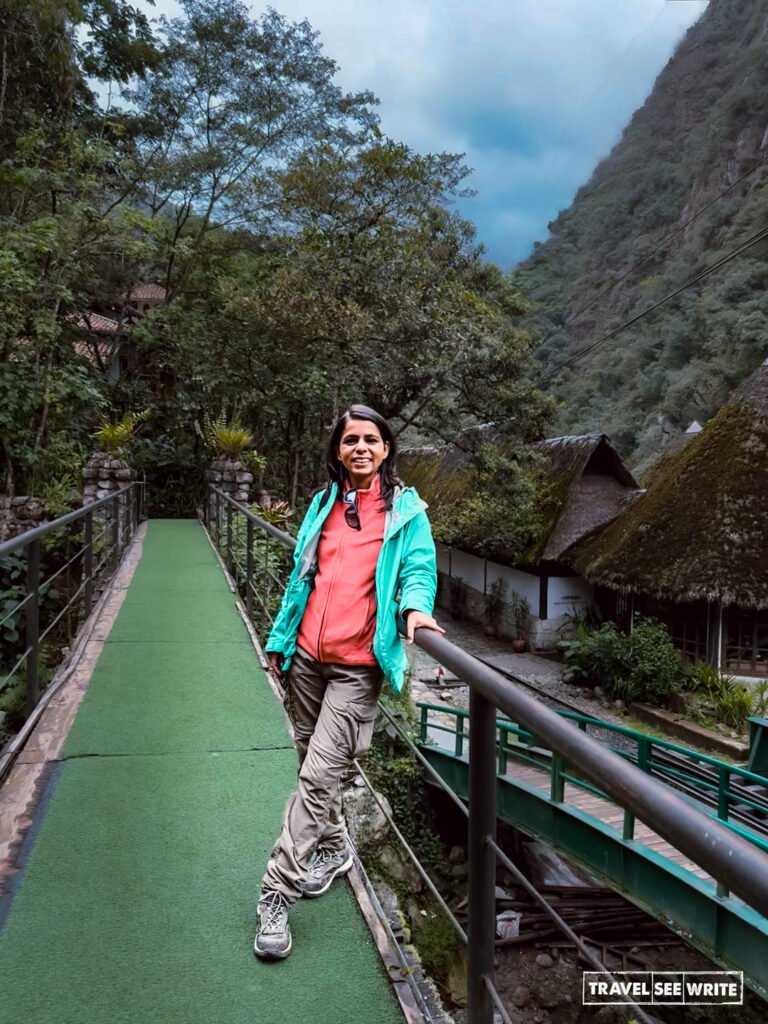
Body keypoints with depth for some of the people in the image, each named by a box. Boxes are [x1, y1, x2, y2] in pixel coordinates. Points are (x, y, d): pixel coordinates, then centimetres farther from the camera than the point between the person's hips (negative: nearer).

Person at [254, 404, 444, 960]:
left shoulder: (406, 509, 0)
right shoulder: (324, 503, 12)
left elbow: (419, 568, -7)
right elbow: (302, 576, 17)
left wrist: (415, 607, -29)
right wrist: (280, 638, 17)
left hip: (357, 666, -5)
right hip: (306, 656, 5)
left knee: (319, 776, -8)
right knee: (312, 762, 17)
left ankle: (277, 894, 3)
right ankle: (334, 849, 40)